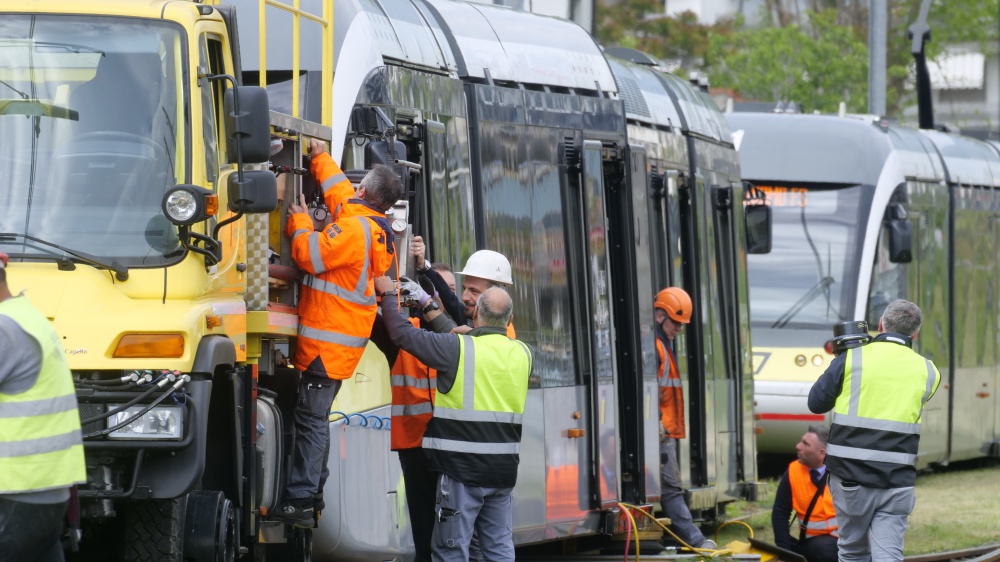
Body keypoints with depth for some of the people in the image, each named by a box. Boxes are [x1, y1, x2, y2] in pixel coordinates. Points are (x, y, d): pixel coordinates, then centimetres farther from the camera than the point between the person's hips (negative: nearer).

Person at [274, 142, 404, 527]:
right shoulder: (376, 229, 13)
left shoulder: (354, 229, -18)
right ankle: (313, 493, 23)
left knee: (311, 419, -11)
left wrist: (299, 222, -4)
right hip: (339, 341, 10)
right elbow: (339, 191, 29)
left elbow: (310, 255, -21)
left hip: (326, 341, -10)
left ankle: (300, 502, -15)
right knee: (316, 417, 17)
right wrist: (321, 158, 37)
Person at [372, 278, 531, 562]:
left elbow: (403, 333, -8)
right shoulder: (522, 354, 4)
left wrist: (388, 295, 10)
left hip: (462, 470, -5)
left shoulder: (458, 349, -13)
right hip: (503, 471, 5)